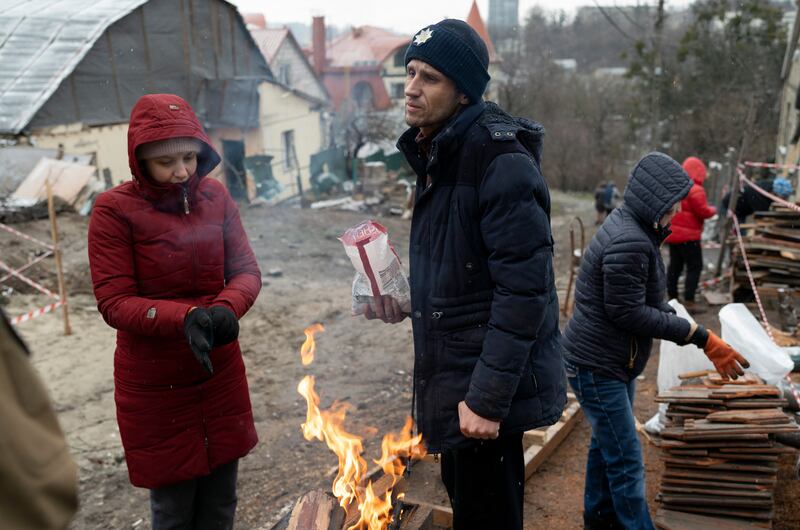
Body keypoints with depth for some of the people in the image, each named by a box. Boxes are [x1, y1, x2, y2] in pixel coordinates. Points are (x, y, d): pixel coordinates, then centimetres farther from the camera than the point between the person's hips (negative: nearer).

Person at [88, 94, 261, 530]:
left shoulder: (215, 196, -1)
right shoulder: (115, 210, -13)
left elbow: (246, 270, -3)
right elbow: (114, 303, -15)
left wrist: (226, 308, -25)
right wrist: (183, 318, -33)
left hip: (221, 374, 4)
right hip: (155, 385, -3)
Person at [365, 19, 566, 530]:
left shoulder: (500, 160, -20)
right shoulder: (435, 154, 10)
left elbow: (525, 289, -24)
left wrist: (487, 397, -24)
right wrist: (408, 299, 3)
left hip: (487, 388, -9)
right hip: (453, 374, 9)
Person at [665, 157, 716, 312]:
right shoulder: (695, 190, -16)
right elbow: (703, 212, -17)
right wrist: (713, 210, 2)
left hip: (673, 233, 8)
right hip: (688, 236, -8)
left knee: (675, 265, 14)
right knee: (695, 267, -3)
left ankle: (672, 298, 20)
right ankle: (689, 301, -7)